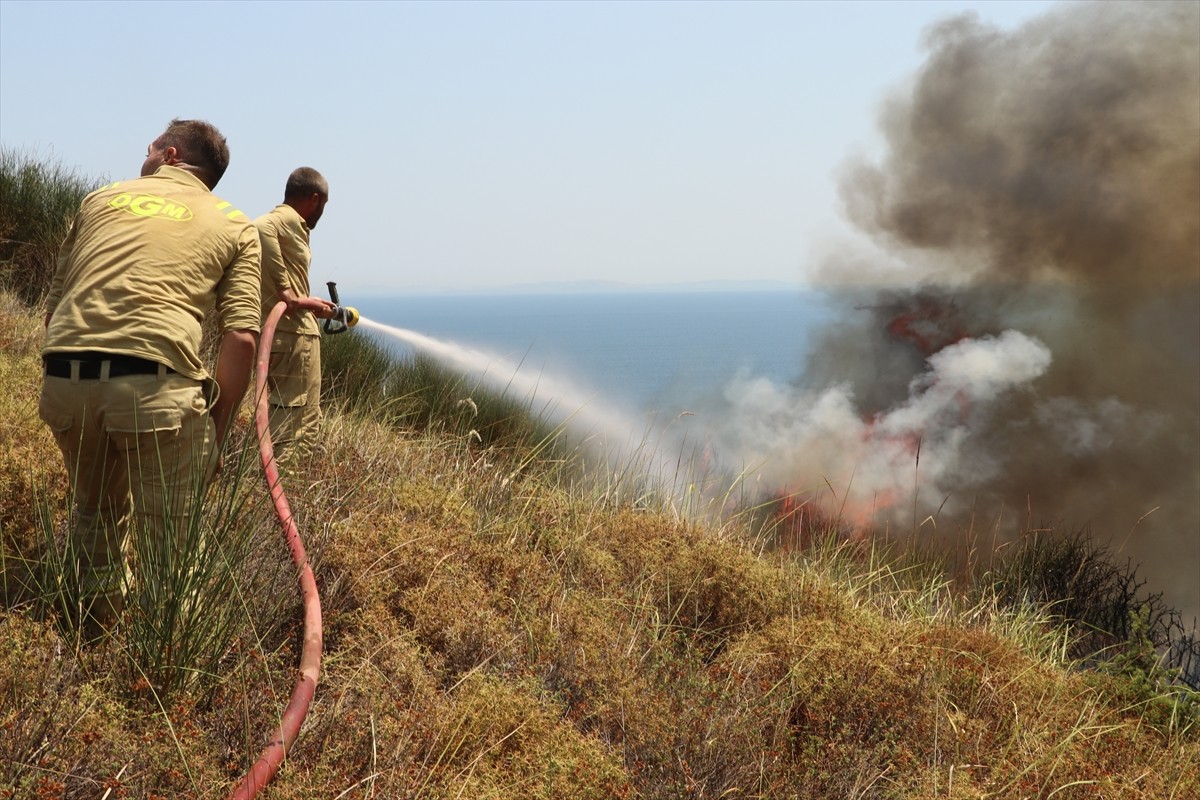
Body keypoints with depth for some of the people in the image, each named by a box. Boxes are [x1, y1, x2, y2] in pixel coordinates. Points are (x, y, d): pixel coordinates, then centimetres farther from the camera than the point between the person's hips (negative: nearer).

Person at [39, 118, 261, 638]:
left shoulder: (100, 199, 24)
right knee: (168, 540, 6)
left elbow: (54, 303, 23)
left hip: (64, 380, 4)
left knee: (96, 515, 26)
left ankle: (88, 637, 38)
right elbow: (242, 337, 3)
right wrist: (216, 430, 10)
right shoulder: (234, 226, 15)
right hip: (154, 382, -4)